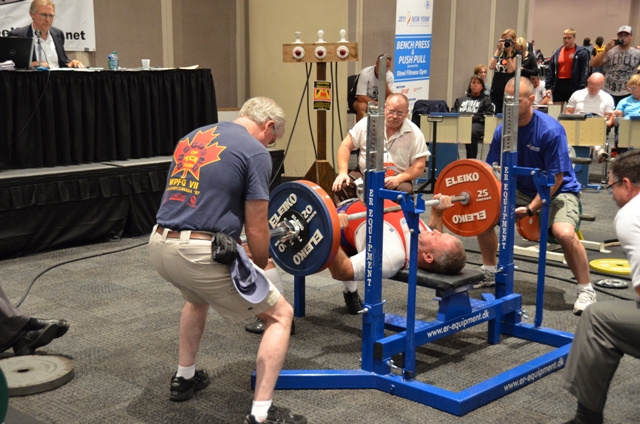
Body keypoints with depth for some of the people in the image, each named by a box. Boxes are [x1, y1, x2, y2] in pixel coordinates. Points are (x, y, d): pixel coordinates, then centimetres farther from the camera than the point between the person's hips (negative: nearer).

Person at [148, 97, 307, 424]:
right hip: (200, 253, -8)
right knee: (280, 315, 8)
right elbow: (255, 229, -3)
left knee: (197, 297, 40)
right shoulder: (254, 151, -2)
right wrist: (261, 268, 18)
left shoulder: (192, 137, 20)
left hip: (159, 245, 8)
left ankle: (184, 378, 45)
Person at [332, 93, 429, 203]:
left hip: (397, 179, -1)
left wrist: (398, 179, -24)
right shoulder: (367, 124, -3)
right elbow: (345, 146, 2)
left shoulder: (415, 134, -6)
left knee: (405, 192, -33)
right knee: (341, 186, -25)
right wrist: (342, 172, -12)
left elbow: (419, 166, -7)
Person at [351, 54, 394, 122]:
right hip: (362, 99, -4)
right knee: (362, 107, -37)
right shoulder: (365, 73, -25)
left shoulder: (390, 76, -11)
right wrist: (377, 104, -32)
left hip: (377, 100, 4)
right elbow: (361, 97, -27)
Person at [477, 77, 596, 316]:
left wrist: (531, 209, -24)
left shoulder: (551, 130, -25)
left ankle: (586, 291, -12)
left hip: (559, 191, -6)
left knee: (564, 232, -33)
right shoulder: (502, 131, -9)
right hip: (522, 189, 6)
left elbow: (556, 177, -22)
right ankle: (490, 273, 16)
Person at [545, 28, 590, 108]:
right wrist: (548, 87, 2)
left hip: (573, 85, -4)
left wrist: (581, 89, -16)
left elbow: (584, 72, -9)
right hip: (558, 84, 4)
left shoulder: (581, 52, -4)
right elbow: (550, 71, 10)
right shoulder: (557, 52, 9)